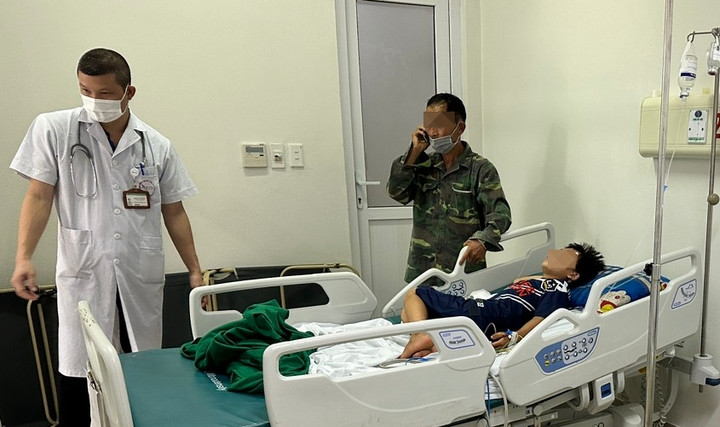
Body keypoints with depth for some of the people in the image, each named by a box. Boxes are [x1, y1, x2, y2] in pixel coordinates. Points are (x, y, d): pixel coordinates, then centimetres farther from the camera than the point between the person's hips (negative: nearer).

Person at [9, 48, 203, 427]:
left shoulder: (157, 146, 4)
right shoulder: (53, 129, 1)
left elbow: (173, 213, 7)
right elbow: (39, 196, 2)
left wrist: (194, 271, 5)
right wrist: (23, 258, -10)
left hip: (142, 277, 2)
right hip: (83, 275, -1)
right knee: (78, 373, 2)